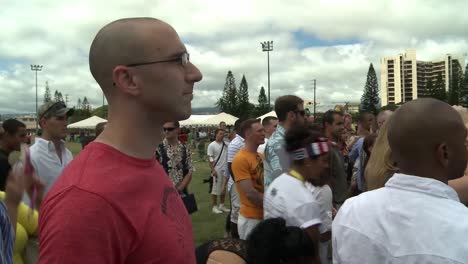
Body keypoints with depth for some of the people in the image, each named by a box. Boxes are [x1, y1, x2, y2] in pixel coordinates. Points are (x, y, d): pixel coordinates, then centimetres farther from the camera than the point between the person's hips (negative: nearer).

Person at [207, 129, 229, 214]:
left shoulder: (226, 144, 5)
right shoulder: (212, 145, -8)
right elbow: (210, 159, -10)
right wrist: (213, 170, -16)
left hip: (225, 169, 6)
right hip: (217, 170, -6)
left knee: (224, 188, 13)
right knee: (216, 188, 1)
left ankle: (222, 205, 25)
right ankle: (215, 206, 10)